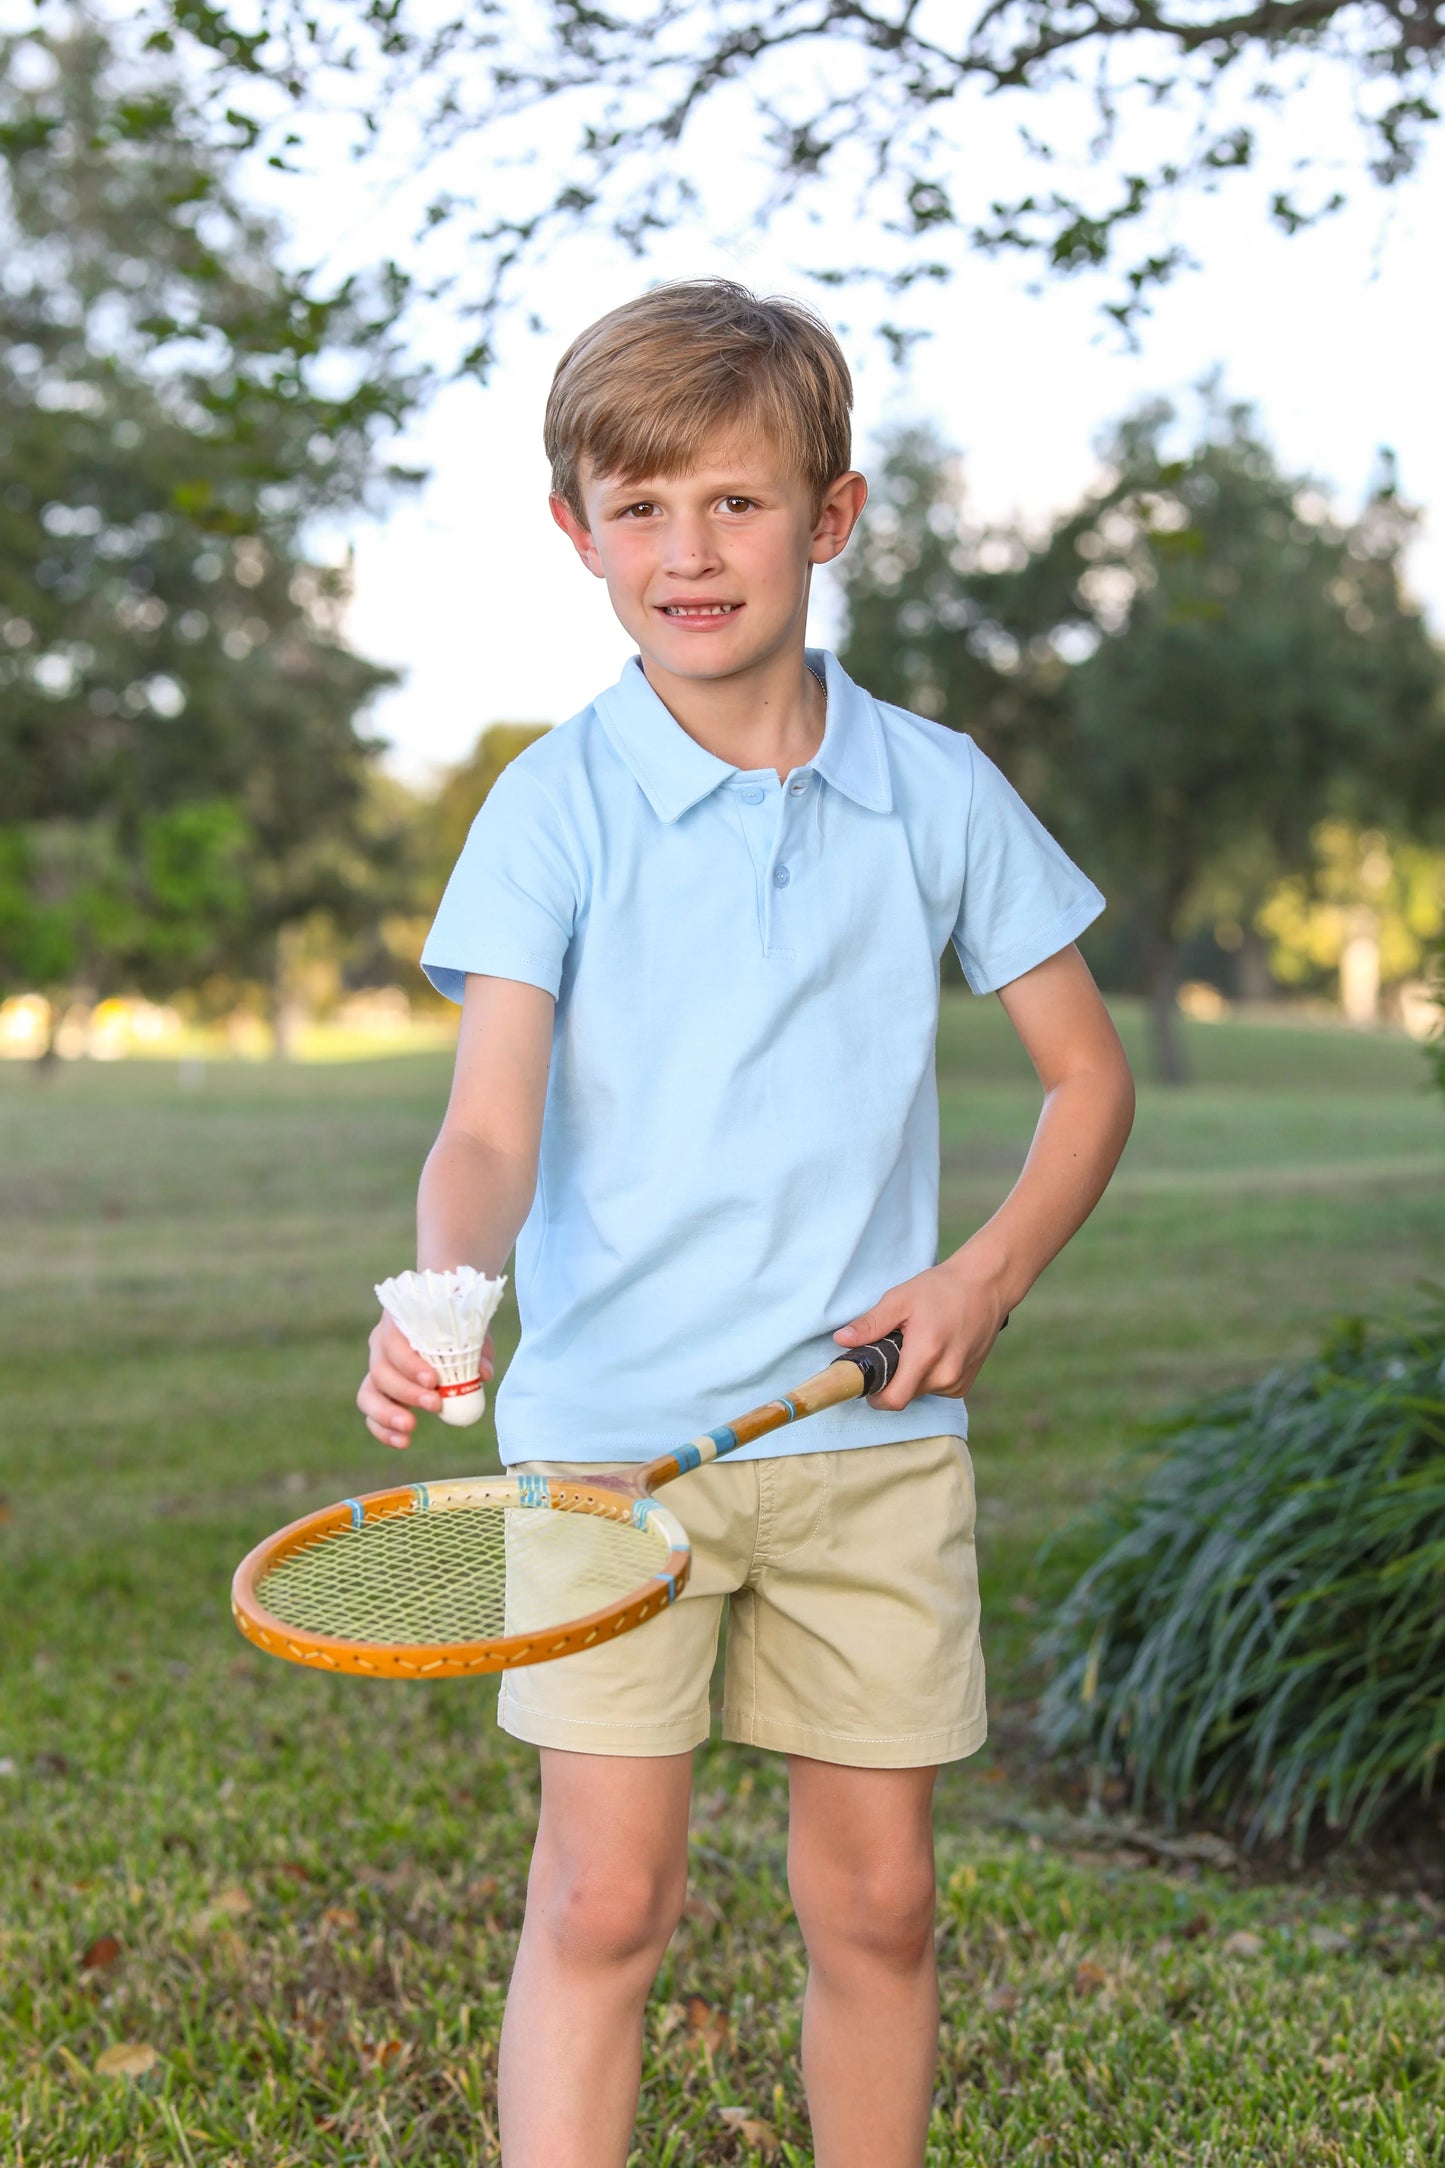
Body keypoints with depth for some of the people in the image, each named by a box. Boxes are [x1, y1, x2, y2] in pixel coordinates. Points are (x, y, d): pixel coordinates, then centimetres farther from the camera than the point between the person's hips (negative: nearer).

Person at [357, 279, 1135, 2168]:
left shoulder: (937, 792, 2)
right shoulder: (554, 805, -4)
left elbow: (1089, 1076, 10)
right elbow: (492, 1126, -13)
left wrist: (989, 1274, -4)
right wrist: (445, 1286, -34)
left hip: (872, 1432, 2)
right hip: (607, 1428, -2)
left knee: (877, 1898, 10)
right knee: (602, 1898, -4)